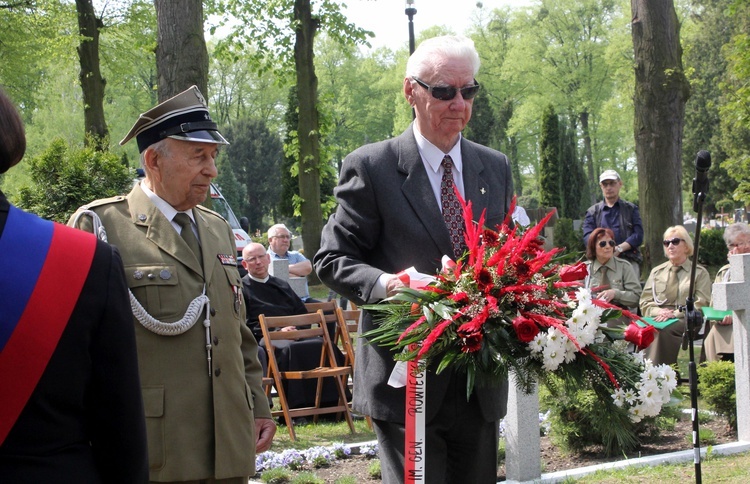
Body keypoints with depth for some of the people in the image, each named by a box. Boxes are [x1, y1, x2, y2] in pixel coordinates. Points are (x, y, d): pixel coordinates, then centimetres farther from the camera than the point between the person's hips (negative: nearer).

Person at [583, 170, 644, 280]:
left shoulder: (631, 209, 17)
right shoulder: (593, 212, 19)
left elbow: (638, 235, 4)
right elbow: (587, 237, 5)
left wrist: (620, 248, -13)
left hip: (628, 261, 0)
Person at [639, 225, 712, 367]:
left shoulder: (700, 273, 14)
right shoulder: (656, 272, 24)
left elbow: (701, 305, 2)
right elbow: (645, 303, 16)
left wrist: (675, 313, -13)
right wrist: (660, 312, -7)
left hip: (685, 320, -2)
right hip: (658, 318, 2)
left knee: (663, 330, -36)